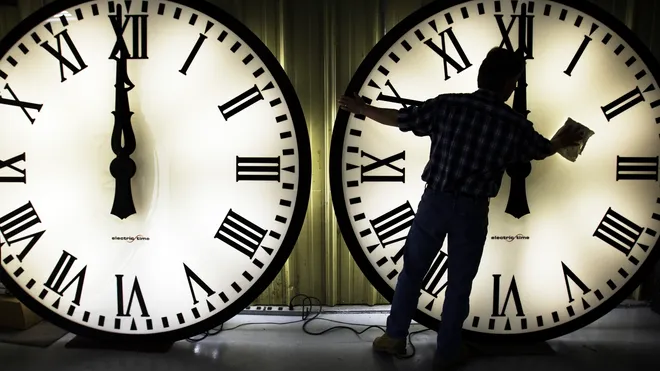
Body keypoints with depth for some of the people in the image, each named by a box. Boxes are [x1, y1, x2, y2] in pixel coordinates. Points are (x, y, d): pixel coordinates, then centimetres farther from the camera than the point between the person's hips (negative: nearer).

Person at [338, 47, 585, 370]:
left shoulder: (447, 104, -5)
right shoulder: (515, 124, -4)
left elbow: (398, 118, 3)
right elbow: (541, 150, 17)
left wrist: (360, 108, 20)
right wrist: (561, 142, 42)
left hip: (435, 201, 1)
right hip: (472, 210, -1)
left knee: (412, 271, 17)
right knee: (459, 283, 14)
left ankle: (394, 338, 27)